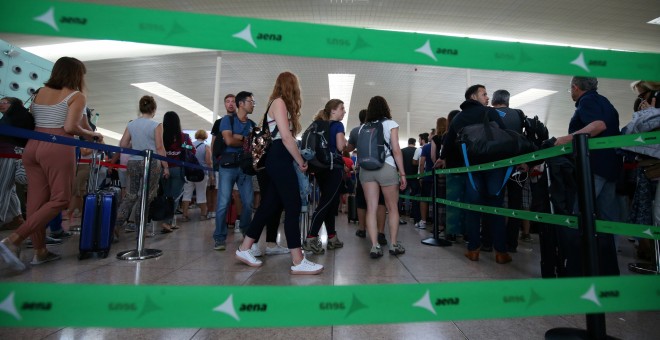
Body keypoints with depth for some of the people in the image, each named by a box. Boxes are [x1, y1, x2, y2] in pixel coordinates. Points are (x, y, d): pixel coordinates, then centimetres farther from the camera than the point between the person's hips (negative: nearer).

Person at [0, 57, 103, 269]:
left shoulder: (41, 92, 19)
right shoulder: (76, 96, -2)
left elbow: (33, 119, 16)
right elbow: (70, 127, -14)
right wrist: (92, 135, 2)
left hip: (32, 146, 8)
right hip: (57, 148, -7)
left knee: (36, 199, 8)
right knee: (60, 199, -1)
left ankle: (40, 251, 14)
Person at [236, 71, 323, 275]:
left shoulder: (279, 104, 23)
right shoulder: (279, 103, -6)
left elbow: (285, 135, 13)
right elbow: (286, 137, -16)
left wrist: (297, 159, 6)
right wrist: (301, 161, -8)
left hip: (277, 160, 10)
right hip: (280, 160, -10)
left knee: (270, 205, 12)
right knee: (293, 207, -9)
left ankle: (244, 249, 23)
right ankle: (298, 262, -2)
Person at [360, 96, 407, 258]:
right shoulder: (390, 124, 4)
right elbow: (396, 151, -2)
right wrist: (402, 173, 0)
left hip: (366, 169, 3)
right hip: (386, 168, -3)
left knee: (371, 209, 3)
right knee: (392, 208, 10)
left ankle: (374, 246, 1)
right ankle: (393, 244, 16)